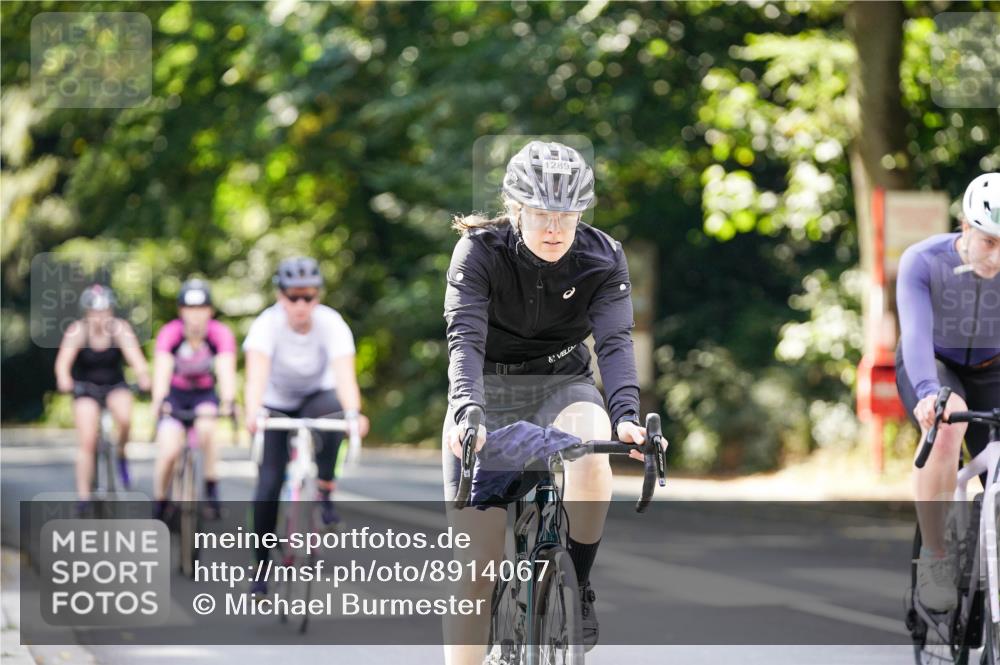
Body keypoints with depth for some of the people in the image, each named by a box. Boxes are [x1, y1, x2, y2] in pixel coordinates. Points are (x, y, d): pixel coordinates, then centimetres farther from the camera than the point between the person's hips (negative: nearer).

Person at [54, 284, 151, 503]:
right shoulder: (77, 331, -20)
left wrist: (144, 377, -51)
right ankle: (83, 497, -2)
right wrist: (64, 380, -53)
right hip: (86, 388, 0)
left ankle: (121, 455, -1)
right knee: (87, 442, -12)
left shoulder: (120, 328, -18)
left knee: (125, 417, -30)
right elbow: (63, 362, -31)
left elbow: (135, 357, -30)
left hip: (115, 386, 1)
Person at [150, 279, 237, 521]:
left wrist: (227, 402, -53)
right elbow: (162, 370, -36)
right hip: (175, 394, 0)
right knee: (169, 451, -18)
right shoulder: (170, 333, -24)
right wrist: (159, 401, -54)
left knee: (205, 431, -32)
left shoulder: (220, 334, -23)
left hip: (205, 394, 0)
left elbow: (226, 370, -35)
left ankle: (211, 488, -14)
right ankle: (158, 506, 3)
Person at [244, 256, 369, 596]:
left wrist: (353, 412, -59)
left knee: (330, 411, -37)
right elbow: (257, 374, -42)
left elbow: (345, 375, -39)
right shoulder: (267, 324, -27)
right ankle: (261, 566, 2)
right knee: (269, 483, -11)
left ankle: (325, 491, -19)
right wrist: (253, 412, -61)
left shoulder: (331, 324, -26)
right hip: (276, 404, 0)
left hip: (316, 397, 0)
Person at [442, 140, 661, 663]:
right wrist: (466, 410, -49)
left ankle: (577, 590, -14)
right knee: (478, 558, -10)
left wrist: (626, 416, -43)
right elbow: (465, 339, -30)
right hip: (489, 392, -1)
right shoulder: (480, 252, -18)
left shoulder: (603, 259, -13)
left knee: (590, 456, -35)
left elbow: (614, 342, -24)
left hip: (563, 387, 1)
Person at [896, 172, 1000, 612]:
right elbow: (916, 331, -40)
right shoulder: (922, 261, -28)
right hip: (931, 365, -3)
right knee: (947, 425, -36)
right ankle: (934, 558, -23)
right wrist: (928, 393, -57)